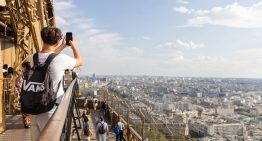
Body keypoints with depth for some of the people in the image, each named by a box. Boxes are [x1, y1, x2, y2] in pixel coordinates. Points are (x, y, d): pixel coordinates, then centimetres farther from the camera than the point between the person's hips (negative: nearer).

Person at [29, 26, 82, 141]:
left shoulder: (33, 58, 0)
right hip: (51, 111, -5)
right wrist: (73, 45, 21)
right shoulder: (61, 59, -16)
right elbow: (79, 61, 6)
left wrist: (62, 47, 30)